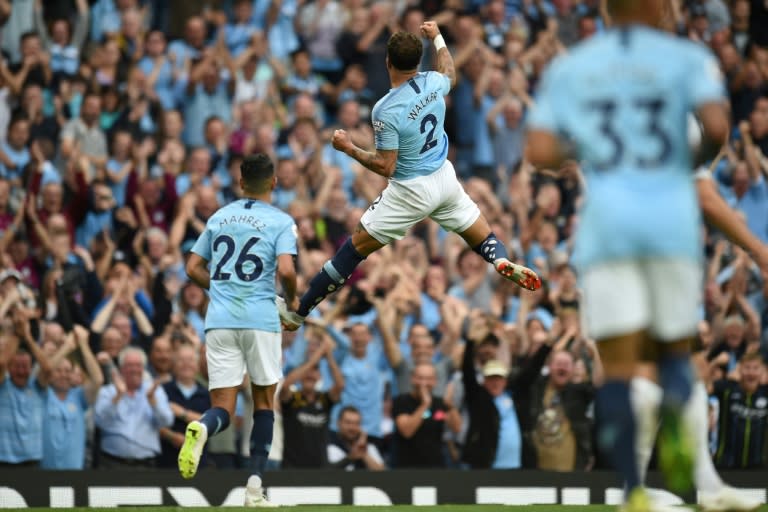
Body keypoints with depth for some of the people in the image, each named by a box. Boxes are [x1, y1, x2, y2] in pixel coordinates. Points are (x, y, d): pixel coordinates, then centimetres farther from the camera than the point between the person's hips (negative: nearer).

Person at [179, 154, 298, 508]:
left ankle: (202, 428, -35)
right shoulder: (280, 221, 1)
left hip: (219, 319, 3)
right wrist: (292, 299, 6)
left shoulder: (219, 218, 15)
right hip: (260, 319, -3)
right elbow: (285, 269, -13)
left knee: (223, 409, 2)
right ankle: (255, 485, 5)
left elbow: (193, 269, 16)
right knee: (264, 401, 14)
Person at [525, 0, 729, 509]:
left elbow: (540, 153, 2)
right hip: (671, 217, -1)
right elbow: (716, 126, -11)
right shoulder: (687, 59, 4)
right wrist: (702, 157, 10)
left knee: (619, 365, 0)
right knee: (673, 348, 11)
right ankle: (674, 413, -24)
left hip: (605, 221, 1)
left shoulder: (567, 68, 11)